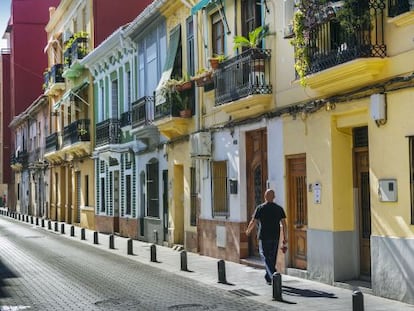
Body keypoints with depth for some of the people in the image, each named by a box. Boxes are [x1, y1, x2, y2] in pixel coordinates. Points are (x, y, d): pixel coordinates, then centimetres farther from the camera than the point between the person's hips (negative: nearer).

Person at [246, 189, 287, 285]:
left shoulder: (260, 208, -6)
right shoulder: (279, 208, 3)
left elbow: (253, 222, -4)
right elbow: (283, 223, 0)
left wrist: (248, 230, 14)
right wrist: (285, 237, 5)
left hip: (264, 237, -4)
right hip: (275, 237, 4)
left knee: (265, 256, -1)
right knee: (272, 257, 13)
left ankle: (273, 275, -20)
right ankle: (268, 278, 22)